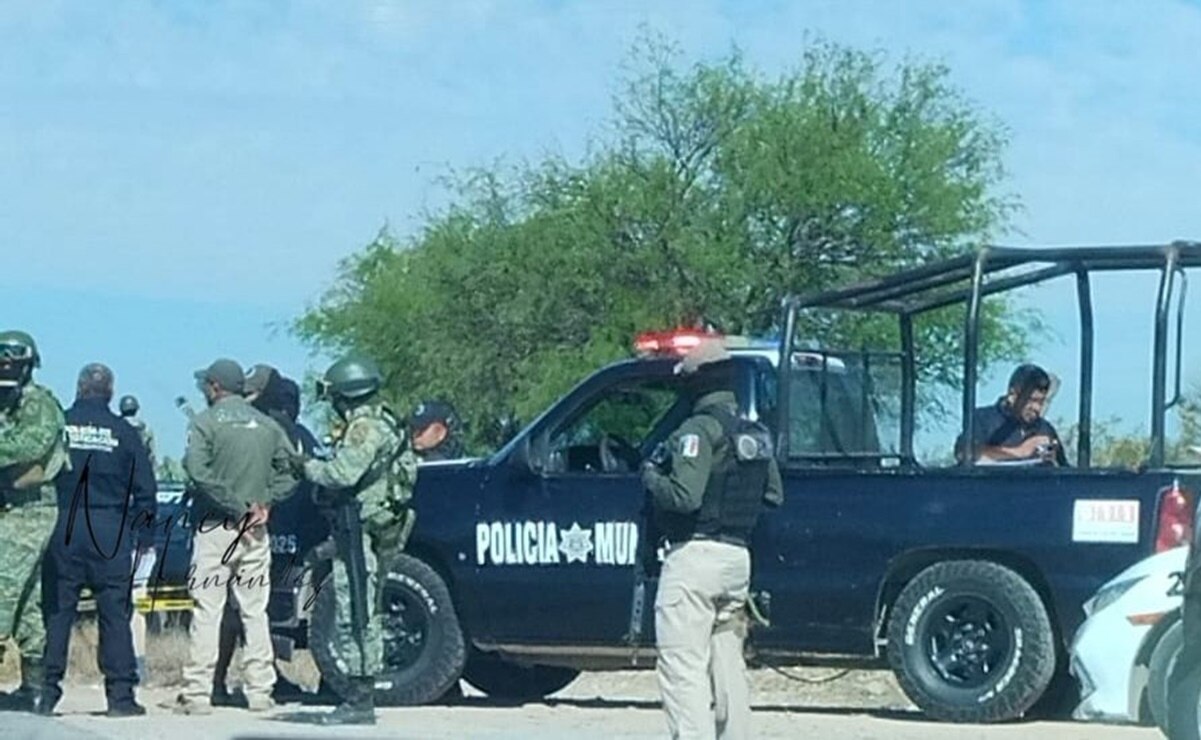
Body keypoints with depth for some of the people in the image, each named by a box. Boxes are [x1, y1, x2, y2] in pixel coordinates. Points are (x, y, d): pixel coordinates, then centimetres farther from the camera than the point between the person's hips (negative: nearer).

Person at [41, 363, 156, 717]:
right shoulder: (124, 433, 2)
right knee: (114, 613, 2)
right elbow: (145, 489, 5)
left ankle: (47, 692, 3)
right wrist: (144, 537, 13)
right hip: (110, 534, 0)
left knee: (57, 611, 5)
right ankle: (120, 694, 0)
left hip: (63, 530, 0)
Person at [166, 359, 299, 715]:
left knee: (206, 612, -3)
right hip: (256, 533, 4)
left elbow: (199, 472, -18)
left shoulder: (206, 422, -5)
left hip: (215, 529, -4)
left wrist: (236, 507, -14)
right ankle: (260, 691, 9)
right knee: (255, 612, 9)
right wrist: (264, 502, 1)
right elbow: (290, 471, 6)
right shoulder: (267, 426, 11)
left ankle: (197, 693, -6)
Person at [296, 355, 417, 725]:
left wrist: (307, 467, -8)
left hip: (358, 532, -11)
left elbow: (344, 474, -24)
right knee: (361, 617, 13)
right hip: (370, 531, 11)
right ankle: (361, 697, 17)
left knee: (355, 617, -9)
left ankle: (359, 701, -8)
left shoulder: (365, 427, -14)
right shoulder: (382, 422, 18)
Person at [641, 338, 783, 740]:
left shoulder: (699, 430, -13)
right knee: (727, 665, 16)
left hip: (695, 556, -9)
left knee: (682, 667, -9)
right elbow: (774, 496, 20)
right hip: (738, 556, 9)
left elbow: (685, 496, -22)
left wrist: (651, 477, -5)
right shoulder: (755, 434, 15)